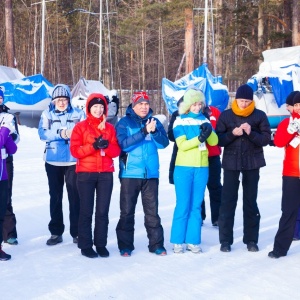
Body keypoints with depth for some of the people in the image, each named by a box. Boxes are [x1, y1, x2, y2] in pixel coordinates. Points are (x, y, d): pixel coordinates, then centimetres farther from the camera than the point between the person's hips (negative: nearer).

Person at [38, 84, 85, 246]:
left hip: (74, 160, -1)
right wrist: (60, 133, -22)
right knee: (55, 196, 9)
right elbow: (42, 133, -8)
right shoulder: (47, 114, 4)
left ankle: (77, 232, 10)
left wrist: (73, 133, -24)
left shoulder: (78, 114, 2)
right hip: (53, 161, 2)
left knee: (75, 196, 1)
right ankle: (56, 232, 18)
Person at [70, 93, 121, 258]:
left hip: (106, 174, 2)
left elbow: (116, 151, 5)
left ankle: (101, 244, 11)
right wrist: (93, 146, -18)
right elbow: (75, 150, -6)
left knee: (103, 211, 3)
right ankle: (85, 245, 8)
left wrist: (106, 146, -15)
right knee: (86, 211, 1)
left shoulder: (110, 128, 11)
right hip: (85, 174, -2)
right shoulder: (80, 127, 2)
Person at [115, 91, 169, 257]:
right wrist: (143, 131, -23)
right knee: (127, 211, 3)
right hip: (129, 174, -2)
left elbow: (164, 143, -1)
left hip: (151, 173, 2)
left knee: (152, 211, 6)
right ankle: (125, 245, 12)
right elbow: (123, 143, -15)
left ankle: (156, 244, 13)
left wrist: (154, 131, -20)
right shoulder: (124, 122, -1)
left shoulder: (155, 122, 9)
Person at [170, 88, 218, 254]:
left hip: (202, 168, 3)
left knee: (196, 206, 7)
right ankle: (178, 241, 8)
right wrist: (199, 138, -28)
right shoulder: (180, 121, -3)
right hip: (184, 168, -3)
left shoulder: (204, 120, 8)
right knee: (183, 205, -1)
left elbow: (214, 141, -1)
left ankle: (193, 240, 13)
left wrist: (209, 131, -22)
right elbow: (182, 144, -14)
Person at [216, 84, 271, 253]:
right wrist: (232, 134, -19)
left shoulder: (260, 115, -2)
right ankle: (225, 240, 7)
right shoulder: (226, 115, 0)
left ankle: (251, 239, 16)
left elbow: (266, 138, -5)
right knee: (228, 201, -1)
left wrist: (251, 133, -20)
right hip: (231, 163, 0)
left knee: (251, 202, 8)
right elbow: (219, 139, -2)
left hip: (252, 163, 0)